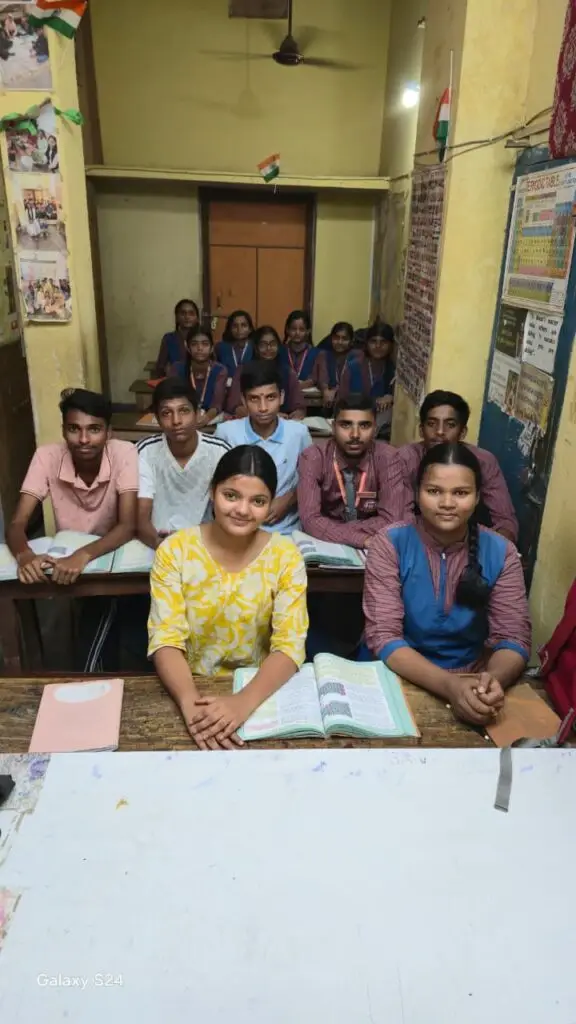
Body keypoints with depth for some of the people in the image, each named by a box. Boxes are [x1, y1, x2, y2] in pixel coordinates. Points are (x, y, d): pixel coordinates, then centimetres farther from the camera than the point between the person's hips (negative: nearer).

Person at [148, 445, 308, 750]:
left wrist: (243, 702, -29)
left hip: (261, 692, 0)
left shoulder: (285, 556, -7)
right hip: (190, 689, 0)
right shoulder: (174, 551, -8)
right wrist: (190, 702, -29)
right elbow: (166, 640, -12)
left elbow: (290, 646, -13)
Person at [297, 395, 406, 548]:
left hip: (371, 548, 1)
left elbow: (391, 521, -17)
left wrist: (332, 528, -19)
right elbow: (310, 520, -21)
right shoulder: (313, 458, -12)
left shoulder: (387, 458, -11)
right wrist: (364, 540, -28)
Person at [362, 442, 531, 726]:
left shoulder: (501, 553, -4)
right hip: (396, 678, -1)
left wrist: (494, 680, -27)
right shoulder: (390, 544, -10)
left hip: (471, 684, 1)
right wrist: (449, 686, -29)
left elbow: (513, 638, -5)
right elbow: (383, 636, -16)